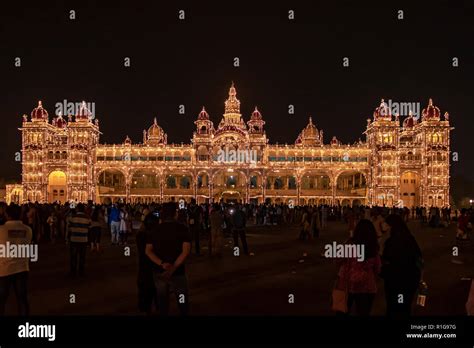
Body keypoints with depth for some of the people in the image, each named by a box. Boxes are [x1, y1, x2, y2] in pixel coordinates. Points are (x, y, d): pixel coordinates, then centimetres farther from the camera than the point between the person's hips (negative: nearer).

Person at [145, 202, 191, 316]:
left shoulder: (153, 229, 0)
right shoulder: (182, 228, -9)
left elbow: (148, 251, -7)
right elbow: (186, 251, -19)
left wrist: (162, 264, -17)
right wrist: (173, 268, -21)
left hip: (159, 272, 3)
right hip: (177, 272, -3)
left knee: (162, 302, 18)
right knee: (182, 301, 16)